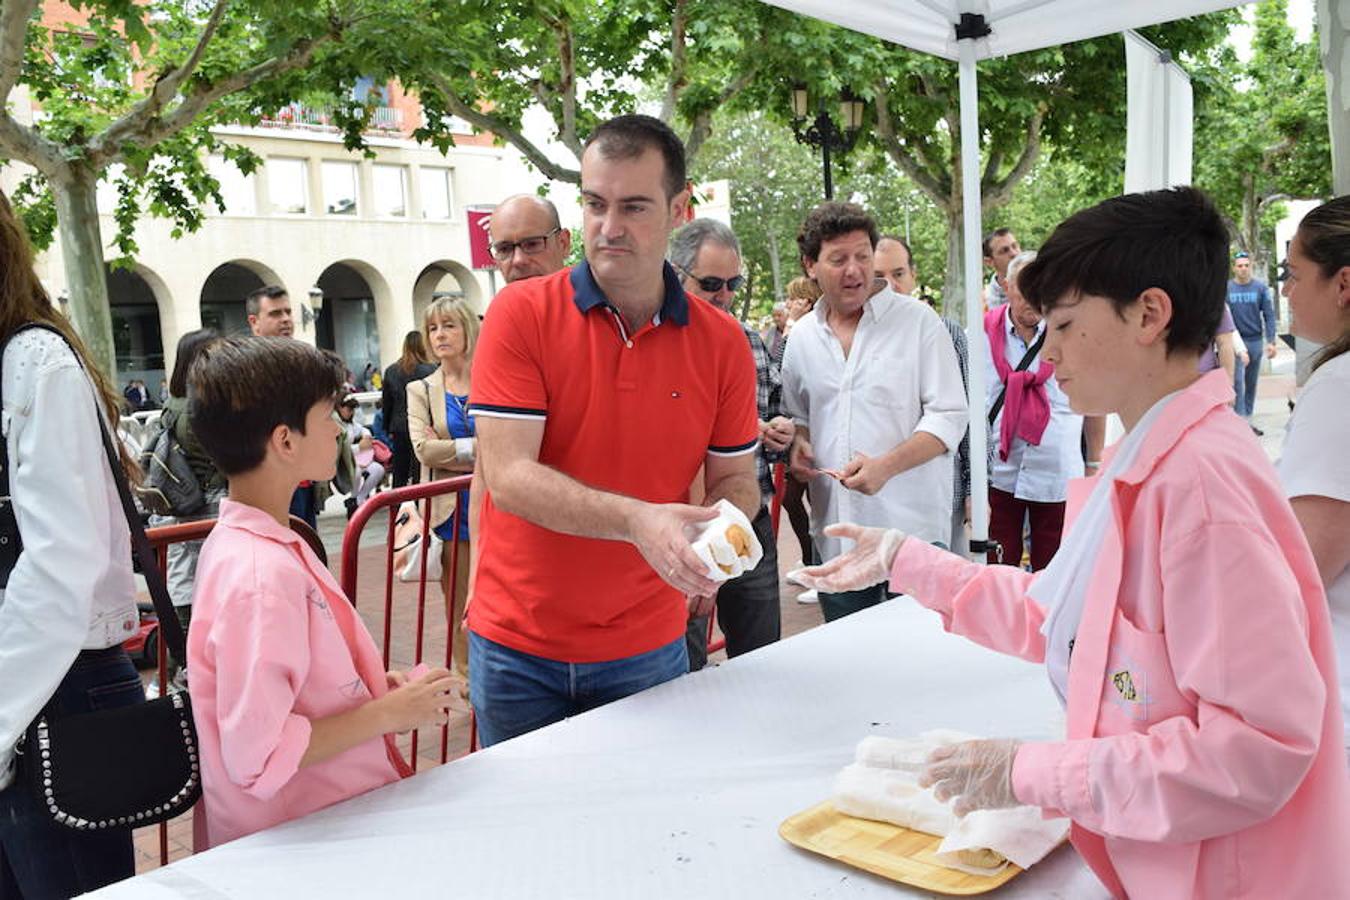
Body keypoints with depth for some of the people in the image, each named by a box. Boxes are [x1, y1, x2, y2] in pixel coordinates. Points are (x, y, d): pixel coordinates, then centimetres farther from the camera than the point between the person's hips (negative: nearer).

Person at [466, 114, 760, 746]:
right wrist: (635, 519, -32)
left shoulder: (721, 343, -3)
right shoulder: (521, 313, -10)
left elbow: (736, 481, 4)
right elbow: (508, 477, -18)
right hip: (517, 647, -1)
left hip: (647, 648, 2)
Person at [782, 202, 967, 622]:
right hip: (835, 532, 4)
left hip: (914, 526, -4)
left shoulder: (919, 321, -4)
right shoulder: (801, 336, 10)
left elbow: (949, 417, -8)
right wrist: (797, 442, 0)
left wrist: (886, 466, -21)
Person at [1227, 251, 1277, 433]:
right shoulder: (1226, 289, -2)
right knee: (1238, 381, -10)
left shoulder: (1260, 287, 1)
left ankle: (1248, 419, 19)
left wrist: (1271, 341, -7)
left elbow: (1269, 315, 0)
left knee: (1252, 383, 10)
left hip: (1256, 341, 2)